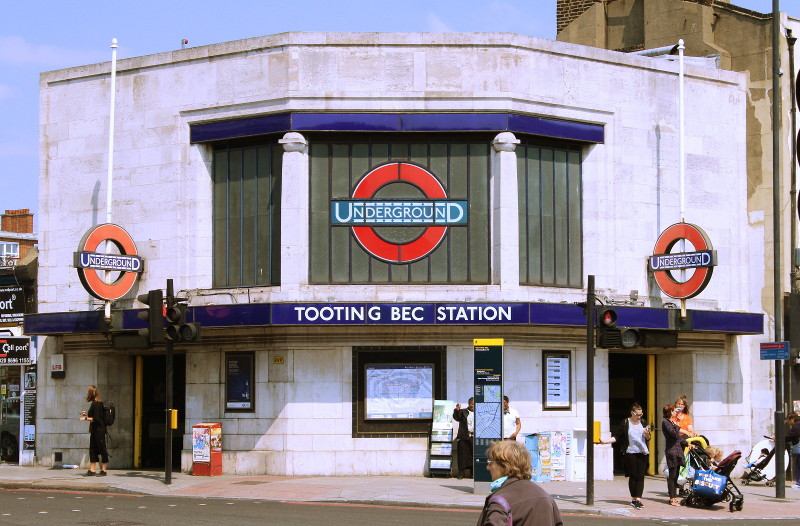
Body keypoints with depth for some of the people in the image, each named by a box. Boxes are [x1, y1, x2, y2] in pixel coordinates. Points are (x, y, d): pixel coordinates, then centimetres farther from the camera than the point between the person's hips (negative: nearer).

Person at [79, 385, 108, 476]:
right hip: (95, 431, 10)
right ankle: (92, 470, 15)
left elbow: (96, 419, -21)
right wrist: (87, 413, 18)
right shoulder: (98, 403, 11)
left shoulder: (96, 404, -18)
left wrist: (85, 418, -12)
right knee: (92, 450, 11)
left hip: (98, 430, -10)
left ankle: (103, 470, 5)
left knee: (102, 449, -1)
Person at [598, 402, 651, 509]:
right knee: (633, 476, -1)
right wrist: (605, 441, -10)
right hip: (630, 453, -3)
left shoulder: (643, 422, 10)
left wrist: (647, 434, -7)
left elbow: (648, 438, 15)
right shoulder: (625, 423, 0)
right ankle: (633, 499, 7)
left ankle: (638, 499, -6)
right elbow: (617, 437, 2)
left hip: (642, 453, 3)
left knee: (640, 476, -5)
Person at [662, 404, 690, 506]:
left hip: (678, 450, 9)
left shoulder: (672, 422, 20)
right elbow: (674, 433, -21)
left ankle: (674, 497, 13)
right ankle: (672, 498, -5)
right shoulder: (665, 422, -8)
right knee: (672, 475, -7)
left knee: (675, 475, 9)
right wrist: (676, 425, -6)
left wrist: (688, 444, 25)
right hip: (671, 450, -9)